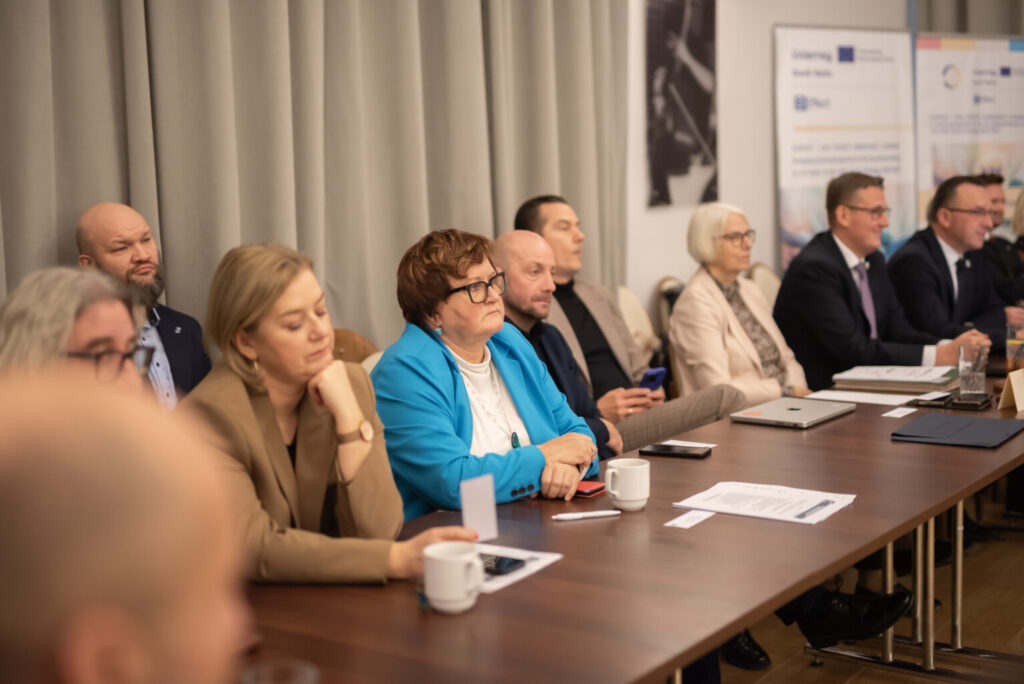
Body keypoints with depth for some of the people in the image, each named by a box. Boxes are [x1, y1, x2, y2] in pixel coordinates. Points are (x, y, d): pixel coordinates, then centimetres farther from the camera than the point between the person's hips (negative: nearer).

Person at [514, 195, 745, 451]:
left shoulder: (600, 297, 25)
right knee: (725, 398, -27)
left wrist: (652, 391, 5)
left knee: (728, 396, -20)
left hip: (638, 414, 8)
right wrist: (595, 412, -16)